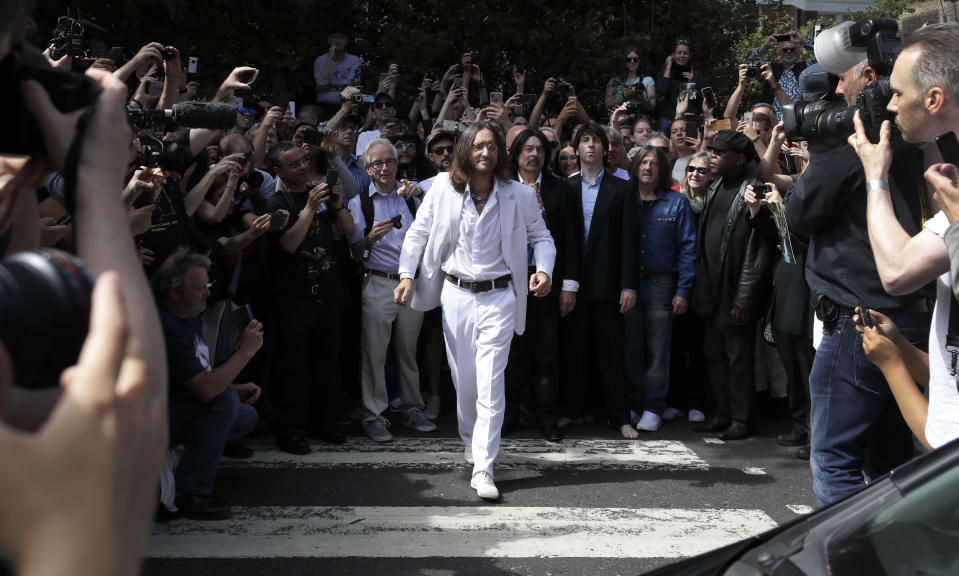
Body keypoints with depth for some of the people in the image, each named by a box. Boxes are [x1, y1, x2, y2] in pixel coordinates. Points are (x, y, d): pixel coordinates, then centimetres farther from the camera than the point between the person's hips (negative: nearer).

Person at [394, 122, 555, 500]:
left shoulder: (519, 196, -3)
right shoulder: (444, 188, -1)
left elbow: (541, 237, 7)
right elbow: (417, 233, 7)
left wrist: (544, 271, -12)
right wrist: (407, 275, -2)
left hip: (498, 297, -2)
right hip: (456, 294, 2)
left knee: (491, 384, -9)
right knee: (463, 379, 12)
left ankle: (483, 468, -6)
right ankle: (470, 440, 37)